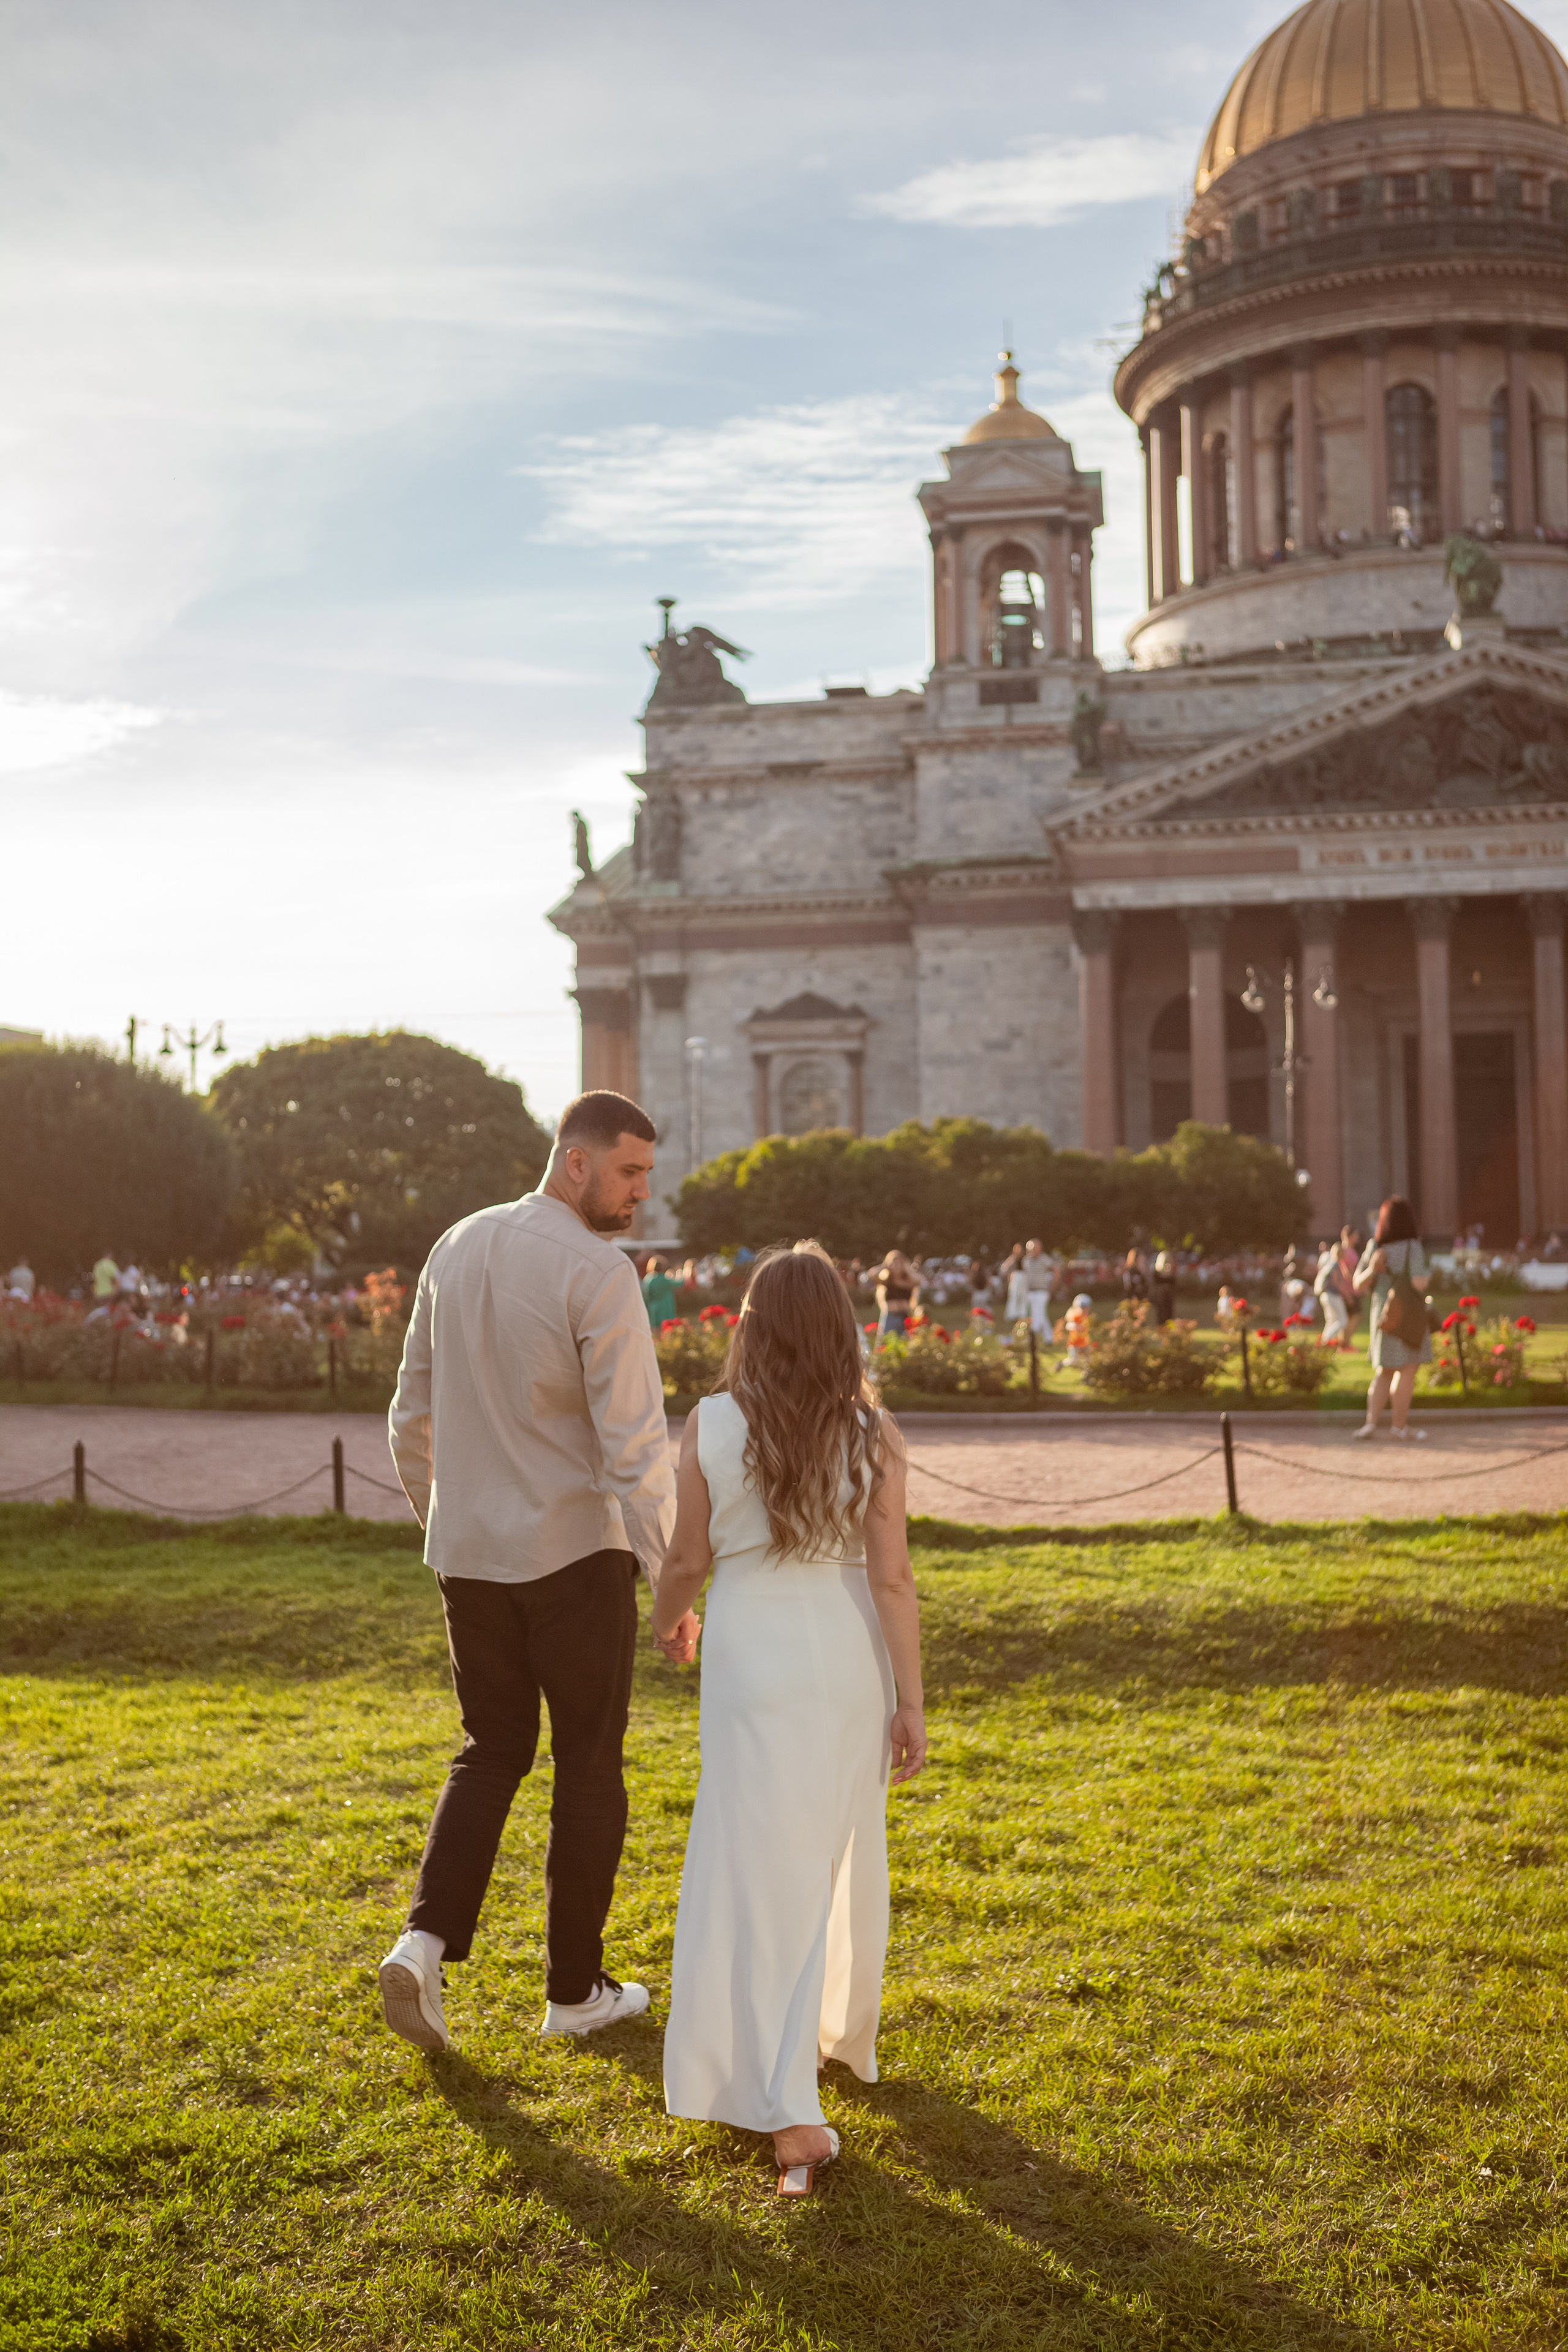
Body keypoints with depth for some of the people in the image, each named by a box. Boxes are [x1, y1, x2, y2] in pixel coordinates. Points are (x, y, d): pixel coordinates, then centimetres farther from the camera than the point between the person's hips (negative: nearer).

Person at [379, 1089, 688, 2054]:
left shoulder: (457, 1247, 6)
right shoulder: (598, 1271, -16)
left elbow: (413, 1412, 12)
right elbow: (636, 1440, -19)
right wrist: (673, 1576, -13)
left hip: (469, 1550, 6)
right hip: (576, 1551, -6)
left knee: (491, 1751, 18)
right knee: (589, 1765, 9)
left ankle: (427, 1941, 0)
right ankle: (576, 1988, 19)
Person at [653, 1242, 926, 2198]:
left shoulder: (712, 1426, -8)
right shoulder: (872, 1434, -7)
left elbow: (689, 1555, -2)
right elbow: (891, 1576, -9)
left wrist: (668, 1616, 20)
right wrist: (911, 1700, -3)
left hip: (752, 1659, -2)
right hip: (849, 1661, 2)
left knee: (763, 1872, 1)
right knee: (841, 1851, 22)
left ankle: (792, 2114, -5)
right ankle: (841, 2030, 41)